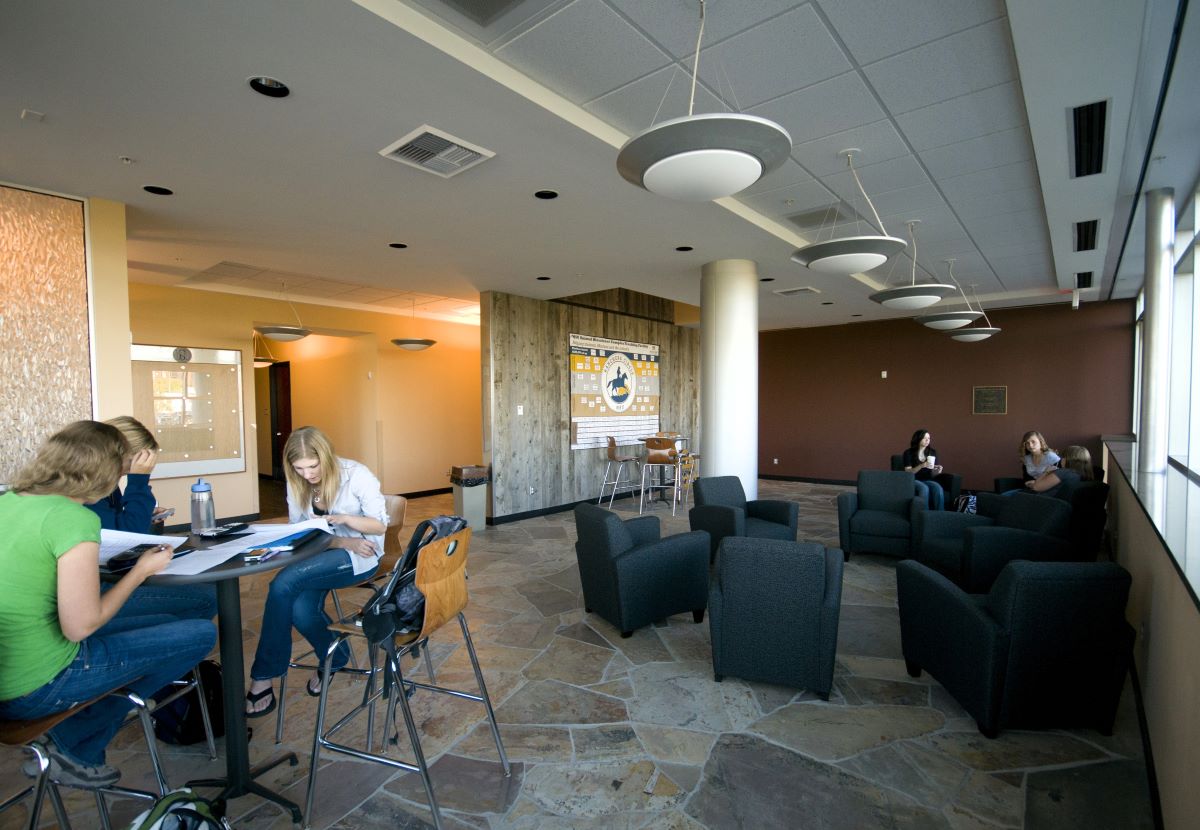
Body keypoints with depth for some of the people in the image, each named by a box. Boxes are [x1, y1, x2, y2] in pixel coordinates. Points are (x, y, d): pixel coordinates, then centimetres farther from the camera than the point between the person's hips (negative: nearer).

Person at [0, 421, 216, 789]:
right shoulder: (75, 518, -23)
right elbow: (80, 627, -22)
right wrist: (142, 571, -10)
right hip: (35, 687, -9)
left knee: (164, 625, 21)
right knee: (201, 633, -1)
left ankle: (67, 747, 18)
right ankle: (74, 750, 10)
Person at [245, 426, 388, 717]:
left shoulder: (356, 475, -15)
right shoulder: (296, 483, 0)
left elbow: (381, 525, -11)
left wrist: (342, 518, -29)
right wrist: (342, 542, -16)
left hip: (360, 556, -5)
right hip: (323, 553, 5)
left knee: (284, 584, -26)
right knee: (300, 609, -26)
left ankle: (264, 677, -9)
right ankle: (335, 658, 5)